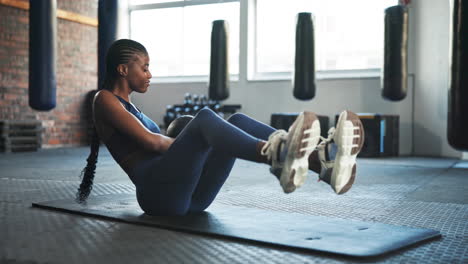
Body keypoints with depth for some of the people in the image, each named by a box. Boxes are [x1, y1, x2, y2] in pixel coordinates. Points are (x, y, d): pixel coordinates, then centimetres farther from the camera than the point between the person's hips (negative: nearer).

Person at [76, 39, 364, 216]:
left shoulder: (130, 106, 32)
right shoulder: (105, 99, 5)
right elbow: (149, 141, -9)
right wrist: (187, 142, 7)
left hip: (188, 196, 8)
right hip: (159, 194, -7)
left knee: (238, 121, -13)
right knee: (205, 117, -30)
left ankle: (323, 161, -38)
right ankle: (279, 160, -61)